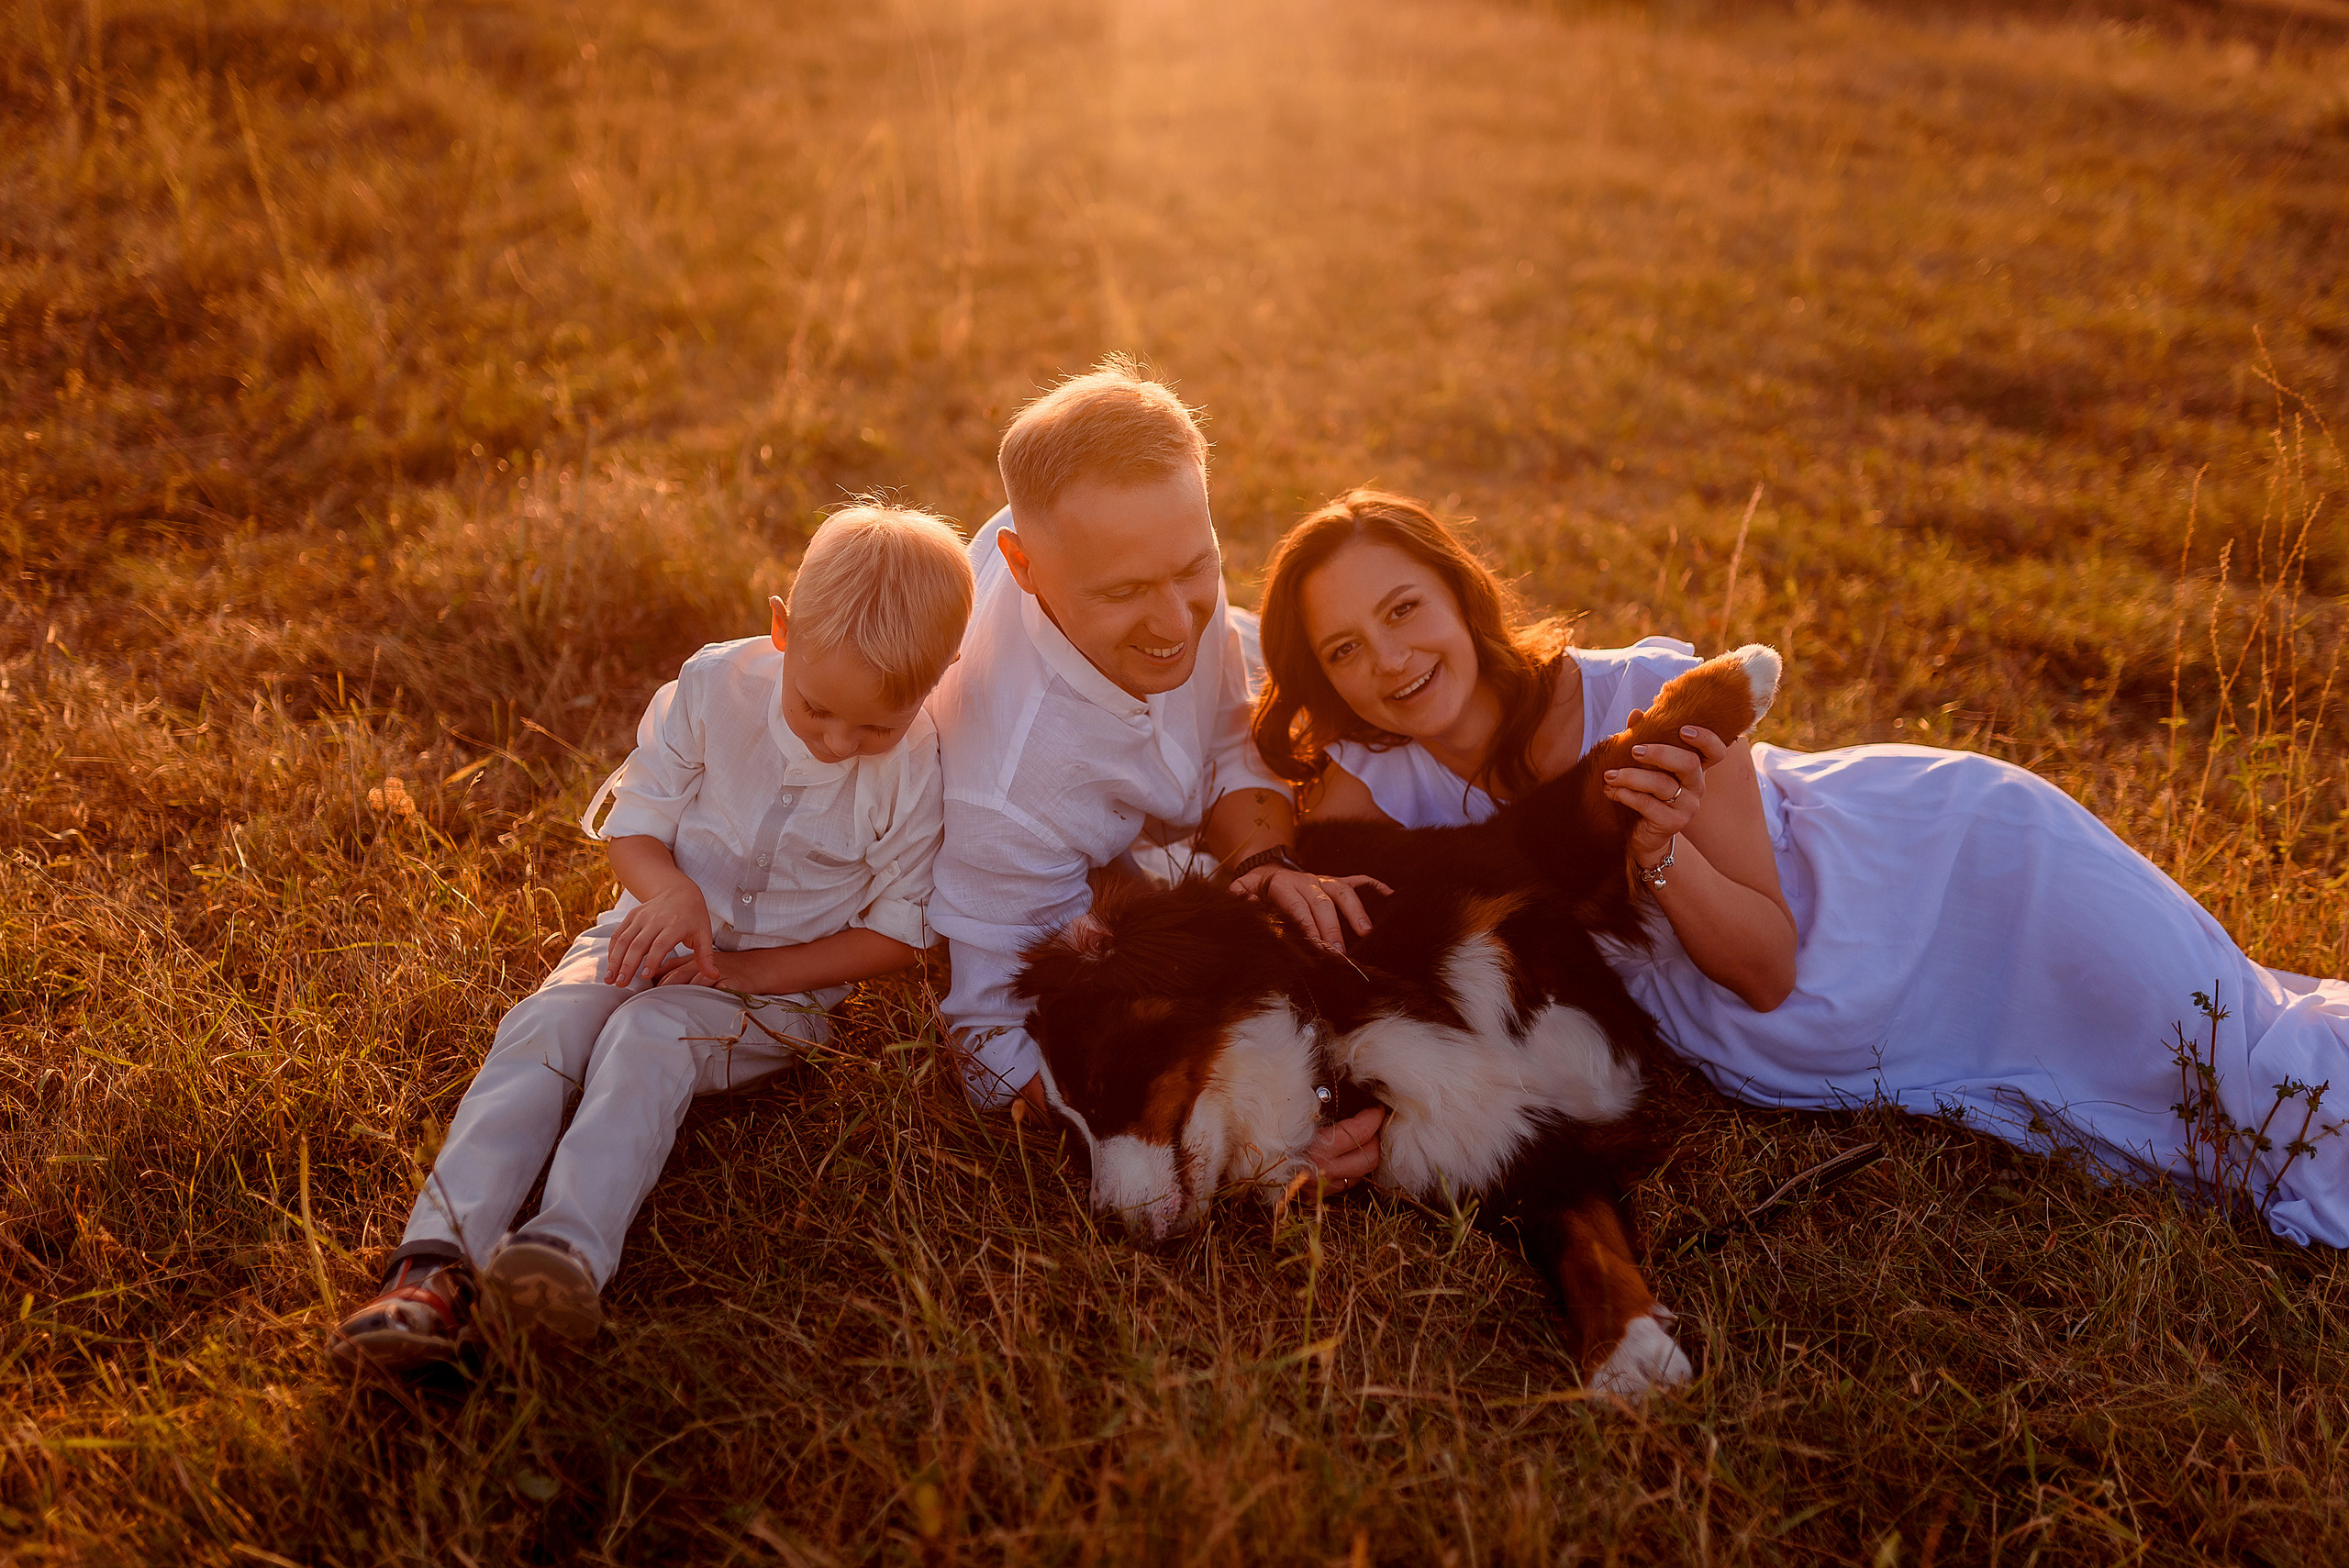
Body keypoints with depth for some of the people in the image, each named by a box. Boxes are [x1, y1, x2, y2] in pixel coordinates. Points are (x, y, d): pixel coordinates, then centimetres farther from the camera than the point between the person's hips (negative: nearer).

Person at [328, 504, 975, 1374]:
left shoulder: (916, 770, -15)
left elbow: (896, 929, -8)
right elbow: (633, 824, -2)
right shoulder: (714, 688, -11)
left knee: (649, 1038, -32)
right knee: (543, 1022, -25)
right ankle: (441, 1252, -37)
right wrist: (671, 889, -26)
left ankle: (574, 1247, -52)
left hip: (781, 981, -2)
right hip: (657, 934, 3)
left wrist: (743, 970, -15)